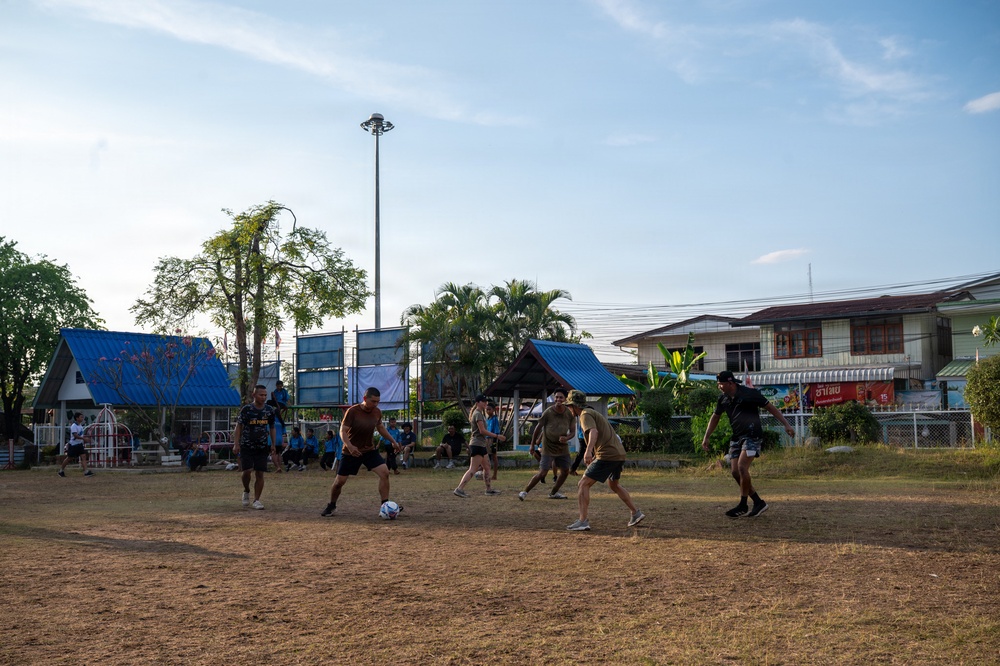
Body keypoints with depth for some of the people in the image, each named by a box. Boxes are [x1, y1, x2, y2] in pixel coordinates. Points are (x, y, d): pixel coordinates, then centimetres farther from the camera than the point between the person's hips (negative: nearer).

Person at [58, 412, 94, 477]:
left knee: (83, 456, -8)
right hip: (73, 445, -7)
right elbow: (75, 435, -28)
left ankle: (86, 472, -16)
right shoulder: (74, 426, -16)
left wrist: (86, 436, 10)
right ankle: (61, 470, 24)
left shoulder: (80, 425, 10)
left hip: (79, 444, 7)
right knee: (69, 458, 5)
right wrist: (84, 438, -35)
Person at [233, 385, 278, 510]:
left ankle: (256, 500, 7)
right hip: (247, 446, -2)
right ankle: (246, 491, 19)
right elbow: (238, 427, -2)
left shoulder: (270, 410, 3)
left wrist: (273, 445, 6)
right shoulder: (246, 409, -6)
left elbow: (272, 428, 12)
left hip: (262, 447, 2)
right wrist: (236, 444, -10)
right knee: (247, 471, -11)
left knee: (260, 473, -2)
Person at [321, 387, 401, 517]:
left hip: (370, 450, 4)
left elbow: (380, 427, 16)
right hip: (351, 452, -4)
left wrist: (393, 441, 15)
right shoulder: (352, 412, -19)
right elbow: (343, 431, -20)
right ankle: (331, 506, 28)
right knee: (339, 481, 2)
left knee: (384, 472, -15)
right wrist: (349, 446, -37)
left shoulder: (377, 412, -3)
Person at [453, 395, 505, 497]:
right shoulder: (477, 414, -14)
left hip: (481, 445, 10)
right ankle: (460, 488, -16)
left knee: (487, 467, 15)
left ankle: (489, 489, 23)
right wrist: (497, 436, -18)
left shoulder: (480, 414, 18)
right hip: (477, 445, -10)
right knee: (473, 469, -12)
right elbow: (482, 431, -21)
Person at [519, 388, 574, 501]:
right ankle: (525, 492, 1)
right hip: (548, 447, -5)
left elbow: (573, 432, -1)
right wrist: (532, 445, 0)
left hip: (563, 447, 5)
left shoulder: (569, 413, -5)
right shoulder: (548, 412, -15)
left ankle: (553, 493, 28)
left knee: (565, 471, 10)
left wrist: (566, 438, -23)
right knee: (542, 473, -11)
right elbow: (538, 428, -5)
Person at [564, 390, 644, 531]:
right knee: (614, 485, 30)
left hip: (607, 455, -10)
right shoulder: (593, 412, 24)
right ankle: (636, 513, 34)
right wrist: (594, 455, 46)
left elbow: (593, 432, -27)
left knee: (583, 485, -8)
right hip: (620, 453, 10)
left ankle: (583, 521, -15)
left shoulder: (585, 415, -6)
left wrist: (589, 451, -41)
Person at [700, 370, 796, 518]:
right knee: (735, 471, -2)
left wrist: (786, 424, -8)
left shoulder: (750, 394, -11)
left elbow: (770, 407, -4)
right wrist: (706, 437, 18)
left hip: (752, 436, -7)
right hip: (736, 438, 7)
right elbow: (715, 417, 21)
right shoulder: (723, 399, 7)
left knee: (742, 467, -21)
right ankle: (759, 503, 9)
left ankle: (743, 505, -9)